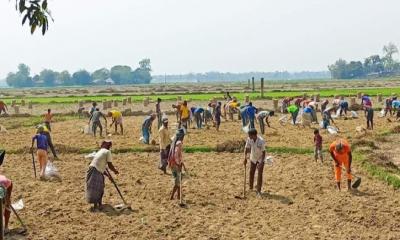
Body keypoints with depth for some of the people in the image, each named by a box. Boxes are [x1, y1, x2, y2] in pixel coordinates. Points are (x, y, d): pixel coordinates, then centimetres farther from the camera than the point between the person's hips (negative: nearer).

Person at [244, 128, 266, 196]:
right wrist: (245, 158, -14)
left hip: (260, 159, -4)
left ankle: (258, 190, 2)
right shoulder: (249, 139, -19)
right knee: (251, 173, 9)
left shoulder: (261, 141, -30)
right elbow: (246, 148, -9)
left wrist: (261, 162, -28)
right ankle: (251, 188, 26)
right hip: (253, 158, 4)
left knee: (260, 174, -7)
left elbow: (263, 152, -24)